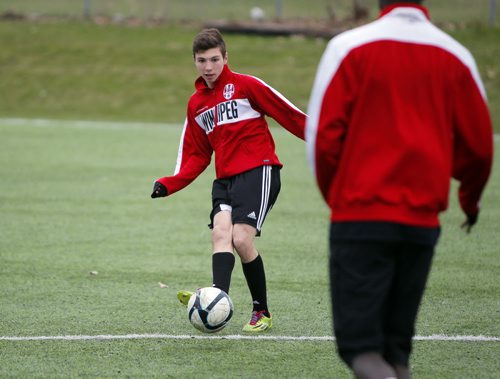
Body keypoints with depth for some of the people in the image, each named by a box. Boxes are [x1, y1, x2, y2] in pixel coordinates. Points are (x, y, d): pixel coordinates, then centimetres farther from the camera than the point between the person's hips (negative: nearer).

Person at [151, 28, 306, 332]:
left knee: (242, 238, -17)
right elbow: (196, 157, 21)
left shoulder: (246, 85, -3)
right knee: (221, 233, -18)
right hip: (225, 178, 6)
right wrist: (170, 184, 6)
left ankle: (262, 312, -4)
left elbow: (290, 115, -2)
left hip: (259, 170, -6)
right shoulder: (196, 104, 16)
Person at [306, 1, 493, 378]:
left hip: (360, 216, -3)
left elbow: (323, 135, -6)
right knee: (398, 340, 15)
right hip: (423, 219, 3)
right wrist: (470, 198, 28)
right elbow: (478, 144, 9)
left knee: (358, 342, -3)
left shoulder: (348, 47, -4)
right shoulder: (456, 56, 4)